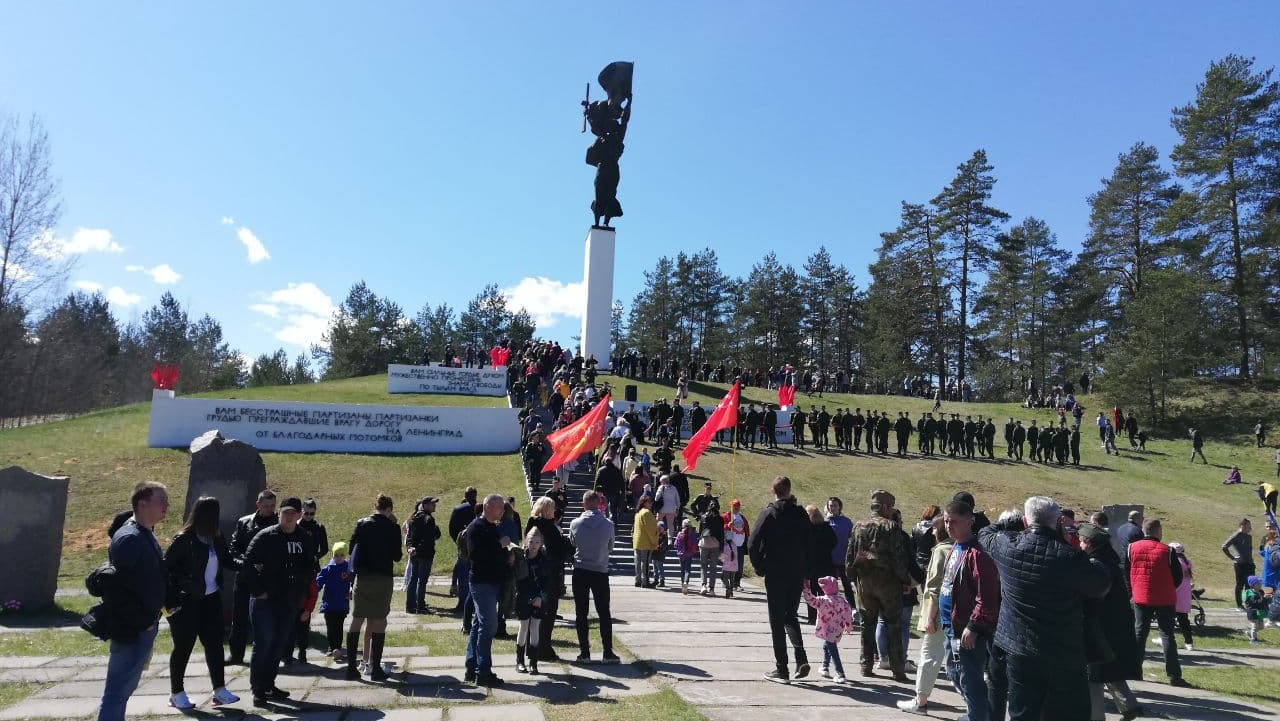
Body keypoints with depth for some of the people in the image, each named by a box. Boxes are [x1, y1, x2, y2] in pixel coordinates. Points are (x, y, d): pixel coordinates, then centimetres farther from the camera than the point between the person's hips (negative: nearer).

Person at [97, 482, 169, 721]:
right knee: (118, 690, -3)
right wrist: (142, 622, -19)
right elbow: (116, 589, -25)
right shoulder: (129, 539, -19)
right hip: (132, 630, -10)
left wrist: (150, 620, 14)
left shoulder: (146, 535, 12)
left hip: (144, 627, 10)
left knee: (124, 687, 18)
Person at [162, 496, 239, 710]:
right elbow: (165, 567, -13)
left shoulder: (216, 539, 2)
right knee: (183, 646, 6)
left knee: (214, 643, 7)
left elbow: (227, 561, 4)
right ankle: (176, 692, 21)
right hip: (187, 601, -6)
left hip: (211, 598, 6)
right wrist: (171, 597, -16)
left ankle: (219, 690, 13)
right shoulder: (184, 539, -15)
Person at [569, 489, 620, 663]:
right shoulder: (608, 524, -8)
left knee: (581, 613, 8)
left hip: (580, 572, 0)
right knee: (604, 613, 8)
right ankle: (608, 652, 7)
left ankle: (584, 652, 8)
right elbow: (611, 546, 5)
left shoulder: (576, 524, -8)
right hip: (601, 572, 0)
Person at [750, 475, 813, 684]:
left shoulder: (768, 513, -10)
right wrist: (805, 572, 11)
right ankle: (801, 658, 2)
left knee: (777, 620, 4)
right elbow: (809, 544, 5)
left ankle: (781, 669, 5)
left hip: (775, 574, -4)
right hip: (796, 574, 4)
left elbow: (753, 544, -14)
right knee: (790, 616, 19)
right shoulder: (800, 514, 1)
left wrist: (759, 567, 0)